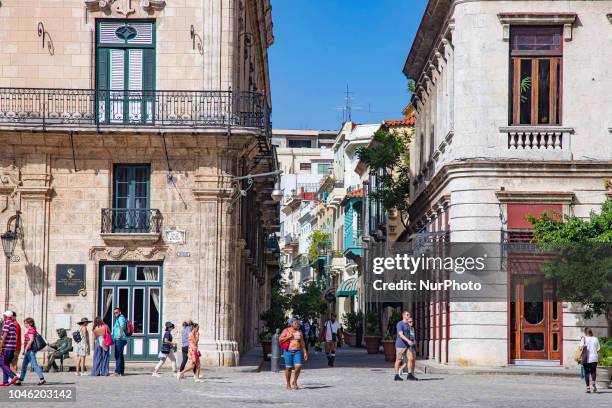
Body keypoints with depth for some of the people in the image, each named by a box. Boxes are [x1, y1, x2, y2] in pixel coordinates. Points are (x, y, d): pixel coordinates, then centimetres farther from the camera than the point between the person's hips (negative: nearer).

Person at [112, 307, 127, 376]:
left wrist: (120, 335, -34)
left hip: (120, 339, -11)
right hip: (117, 340, 11)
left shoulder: (121, 318, -9)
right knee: (120, 355, 13)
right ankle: (121, 371, 18)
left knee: (118, 355, -14)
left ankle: (118, 371, -17)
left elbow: (122, 326, -28)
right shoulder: (118, 319, 23)